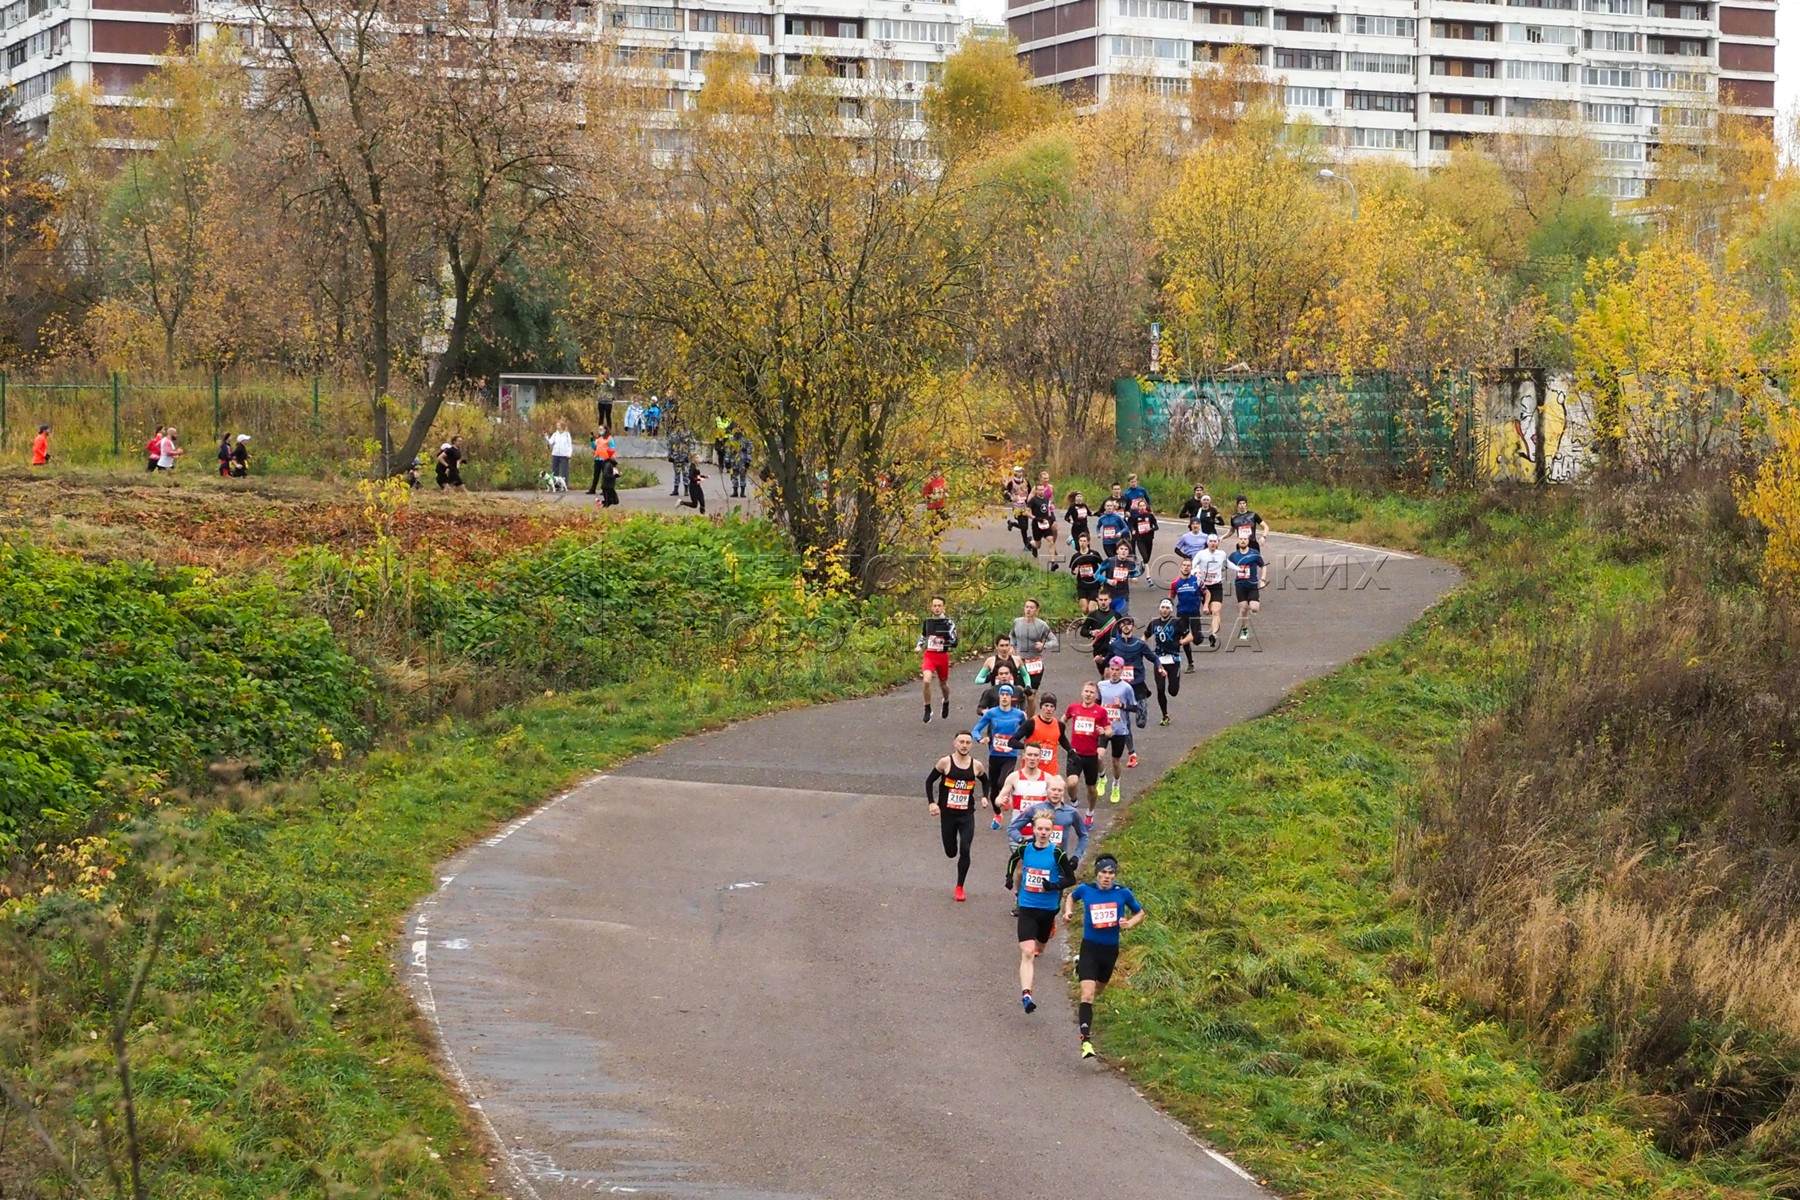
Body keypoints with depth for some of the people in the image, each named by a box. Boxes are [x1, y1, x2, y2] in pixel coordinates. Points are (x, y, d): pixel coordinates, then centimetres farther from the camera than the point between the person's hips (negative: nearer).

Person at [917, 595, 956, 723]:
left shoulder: (948, 623, -8)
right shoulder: (927, 621, 4)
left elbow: (954, 642, -13)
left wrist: (941, 641, -28)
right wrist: (919, 646, 6)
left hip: (942, 656, -1)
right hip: (929, 655, 1)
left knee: (943, 683, 16)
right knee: (926, 681, -21)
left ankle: (946, 703, 49)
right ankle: (927, 709, -7)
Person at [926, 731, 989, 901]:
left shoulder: (977, 766, -2)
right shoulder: (945, 762, -8)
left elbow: (985, 782, 17)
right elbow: (930, 781, 1)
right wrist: (931, 803, -8)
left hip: (967, 815, 0)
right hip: (947, 814, 0)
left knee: (965, 851, -10)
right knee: (951, 852, 5)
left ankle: (960, 887, 5)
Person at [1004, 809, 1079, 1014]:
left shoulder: (1057, 854, -10)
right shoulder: (1024, 849, -3)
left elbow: (1071, 879, -4)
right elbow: (1014, 859, 22)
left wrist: (1054, 886, -20)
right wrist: (1010, 877, 11)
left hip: (1048, 909, 1)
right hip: (1027, 907, -1)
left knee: (1038, 950, 19)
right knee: (1027, 952, -16)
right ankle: (1026, 994, -25)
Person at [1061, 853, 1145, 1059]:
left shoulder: (1123, 893, -8)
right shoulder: (1085, 889, -7)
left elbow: (1140, 913, 6)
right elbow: (1071, 897, 16)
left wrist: (1129, 924, -14)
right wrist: (1068, 911, -3)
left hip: (1110, 949, 3)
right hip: (1089, 947, -3)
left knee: (1099, 989, 25)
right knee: (1087, 994, -16)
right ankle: (1086, 1040, -19)